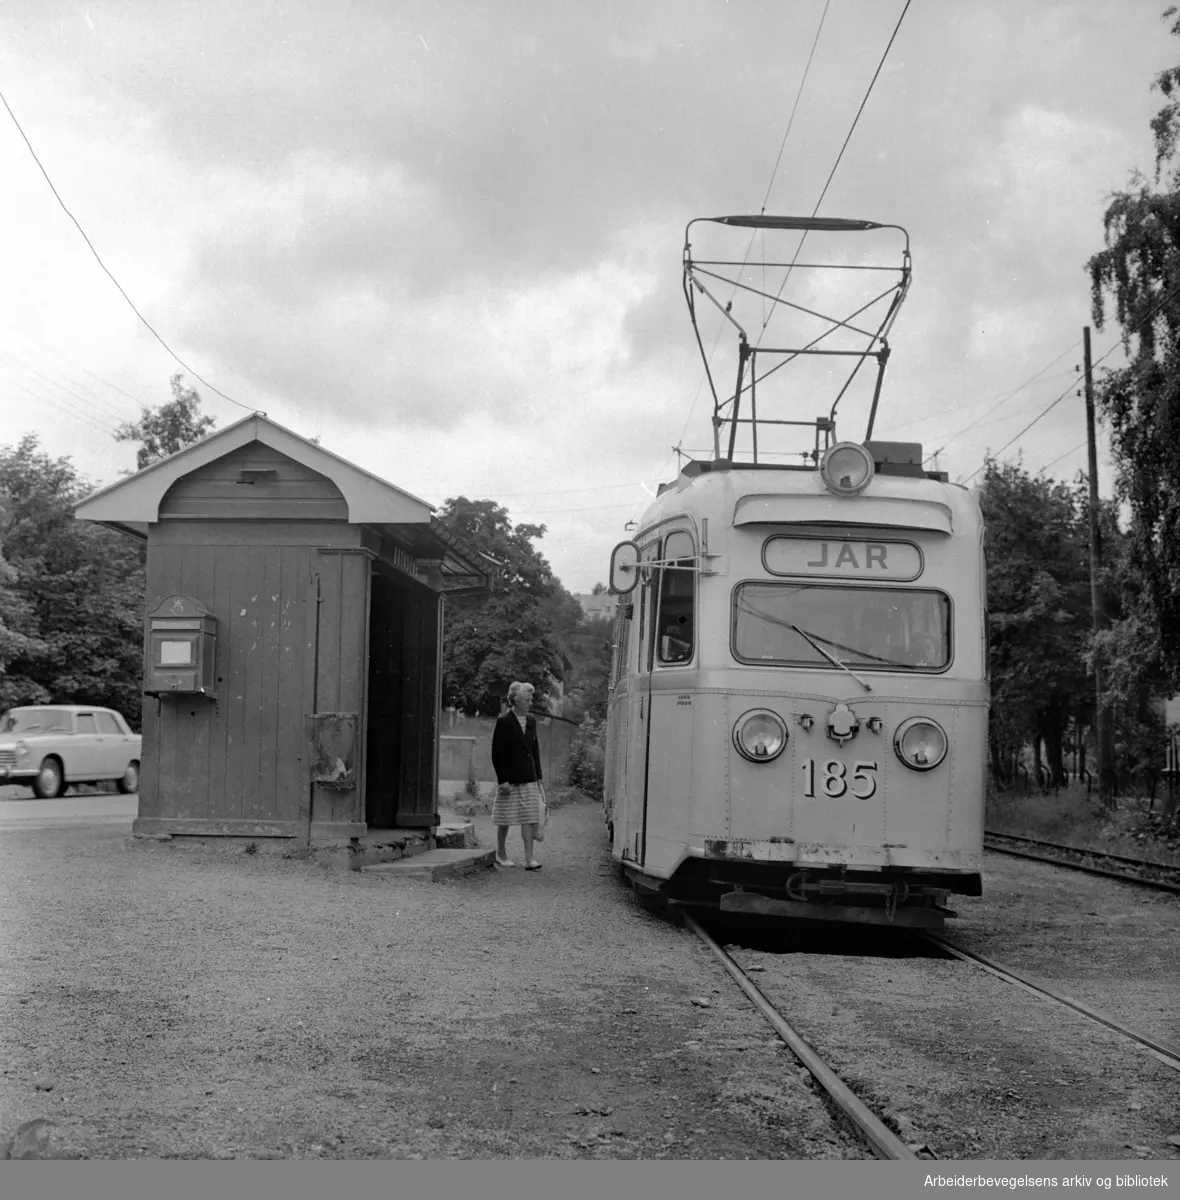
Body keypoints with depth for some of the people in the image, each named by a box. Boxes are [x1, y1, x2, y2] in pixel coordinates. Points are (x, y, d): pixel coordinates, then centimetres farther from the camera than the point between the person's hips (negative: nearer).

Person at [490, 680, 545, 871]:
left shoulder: (531, 721, 10)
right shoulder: (504, 722, -8)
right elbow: (497, 754, -10)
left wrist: (538, 776, 10)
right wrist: (503, 780, -14)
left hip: (529, 779, 5)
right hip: (509, 780, -5)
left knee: (530, 818, -2)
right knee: (505, 819, 6)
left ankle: (529, 858, -3)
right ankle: (501, 855, 22)